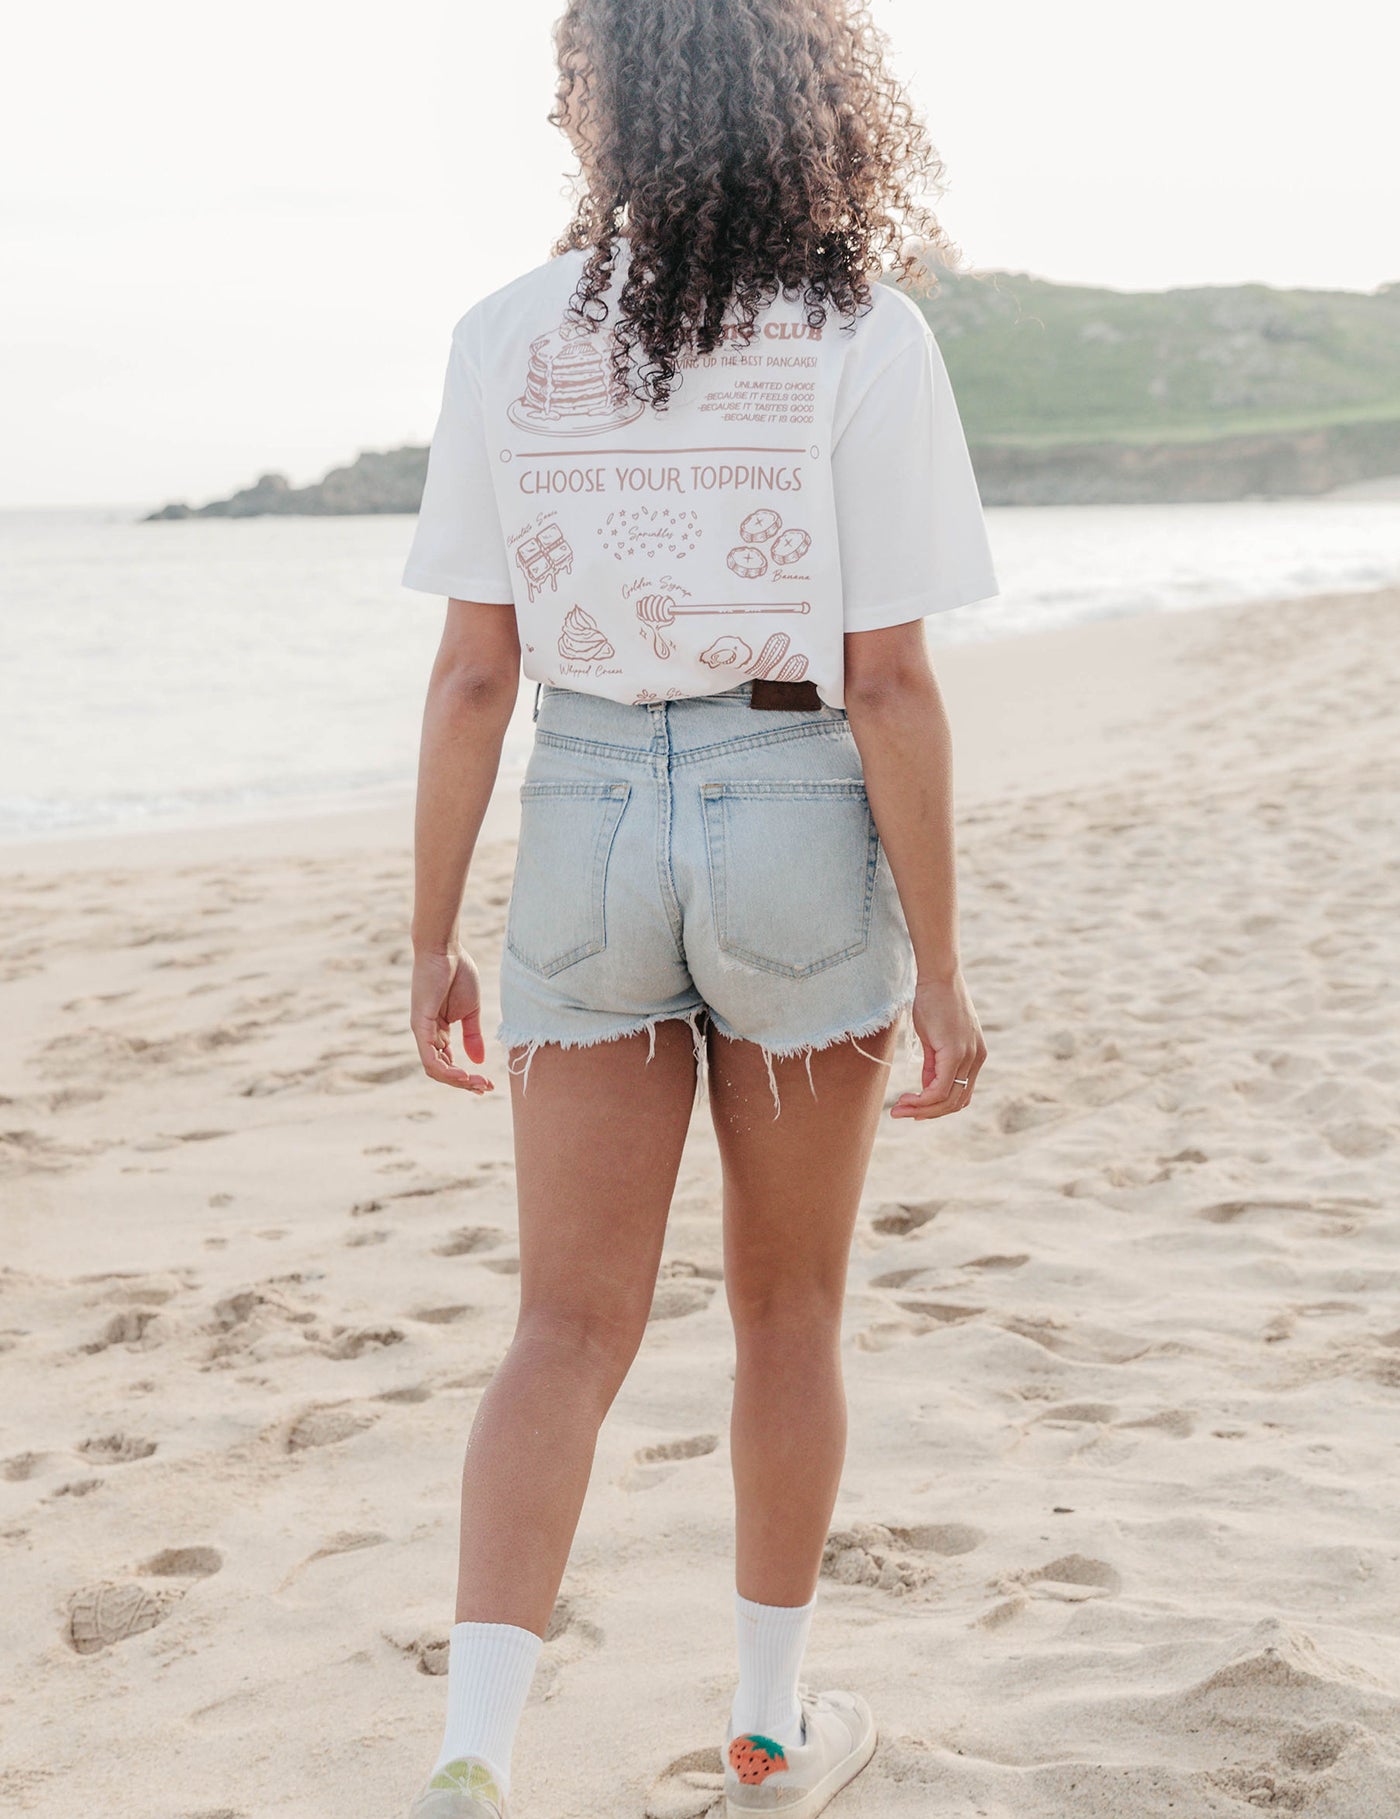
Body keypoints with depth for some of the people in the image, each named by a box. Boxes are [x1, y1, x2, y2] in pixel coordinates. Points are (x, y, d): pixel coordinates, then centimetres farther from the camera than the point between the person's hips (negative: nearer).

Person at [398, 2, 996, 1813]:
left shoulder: (505, 338, -2)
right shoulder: (861, 340, -8)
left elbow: (471, 671, -2)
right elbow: (888, 684, -11)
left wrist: (433, 937, 6)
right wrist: (939, 969, -4)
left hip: (586, 829, 2)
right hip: (800, 833, -1)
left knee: (570, 1327, 8)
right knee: (789, 1312, 15)